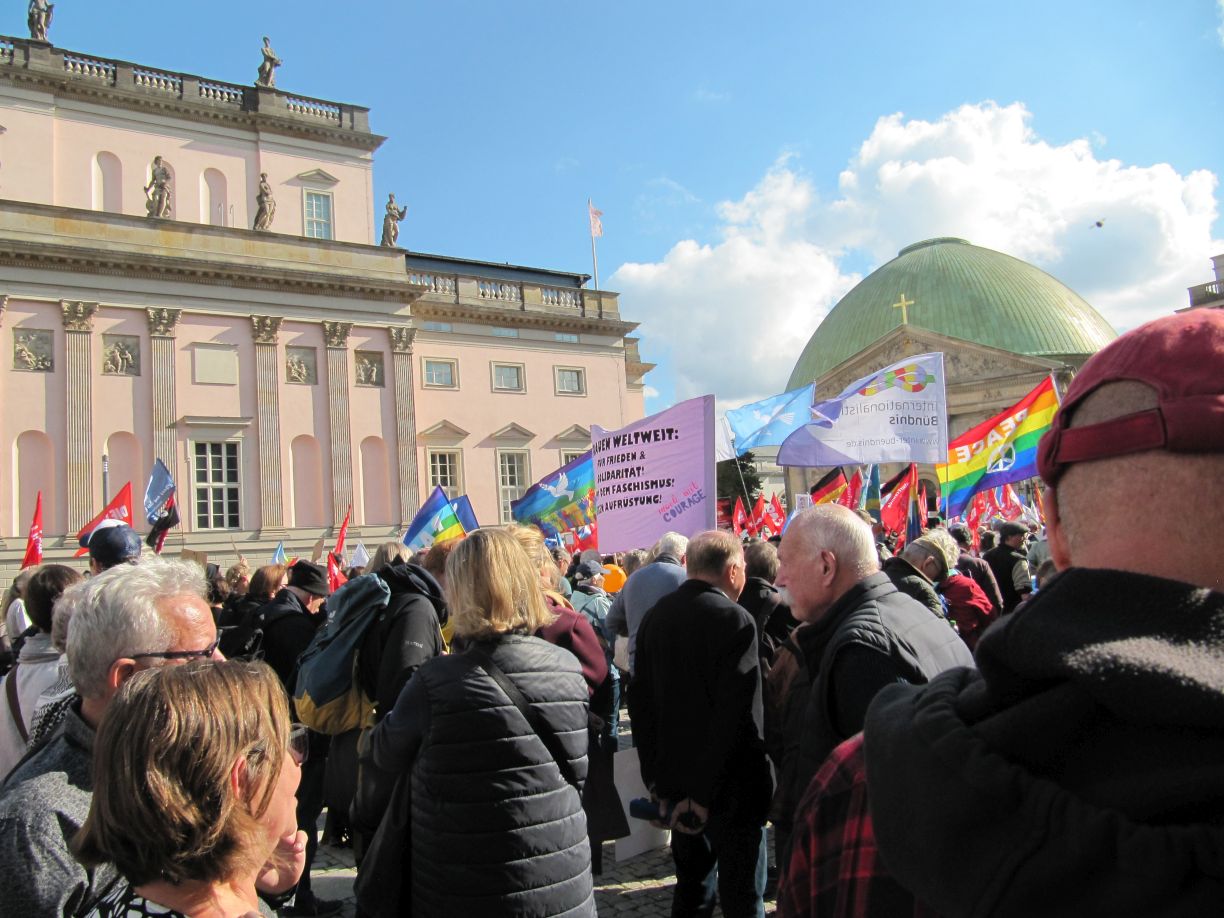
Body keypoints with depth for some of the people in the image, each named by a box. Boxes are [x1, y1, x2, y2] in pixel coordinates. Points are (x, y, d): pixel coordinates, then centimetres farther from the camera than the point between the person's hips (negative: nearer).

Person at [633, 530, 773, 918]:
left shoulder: (654, 617, 3)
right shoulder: (734, 619, -16)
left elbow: (641, 701, 7)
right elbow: (740, 715, -21)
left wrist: (656, 777, 12)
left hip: (677, 779, 6)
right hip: (729, 783, -6)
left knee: (691, 884, 19)